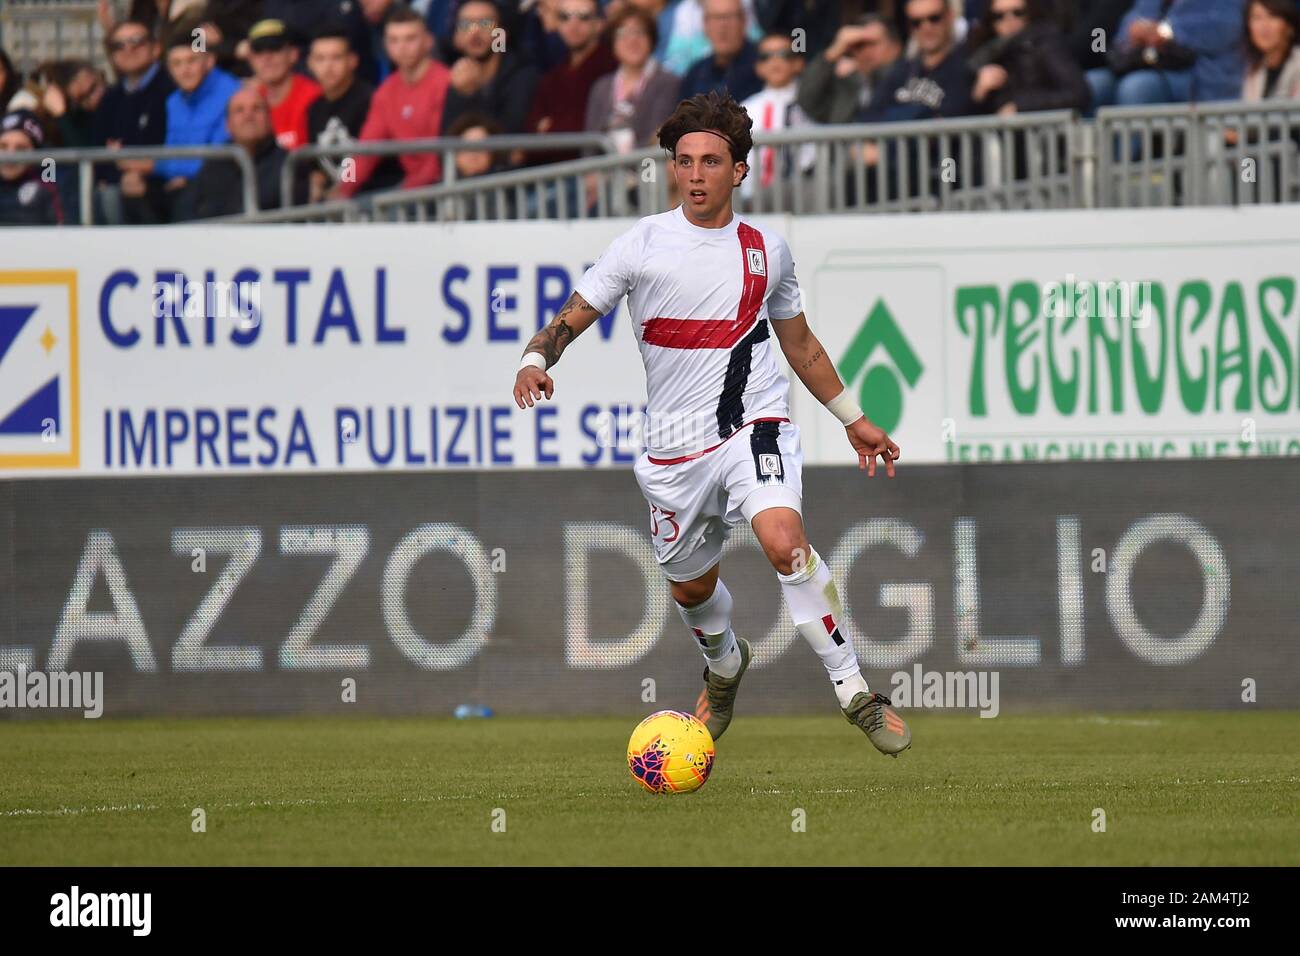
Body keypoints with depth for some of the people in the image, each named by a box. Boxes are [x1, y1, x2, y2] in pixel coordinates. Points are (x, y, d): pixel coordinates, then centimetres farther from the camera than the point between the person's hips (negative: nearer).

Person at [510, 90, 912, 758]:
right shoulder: (642, 245, -1)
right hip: (674, 446, 1)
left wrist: (853, 419, 26)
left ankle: (852, 690, -22)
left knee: (784, 540, -28)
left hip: (755, 427, -1)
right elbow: (573, 317, -1)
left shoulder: (766, 250, 7)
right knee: (690, 587, 17)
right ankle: (725, 664, 53)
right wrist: (536, 360, -22)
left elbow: (800, 343, 21)